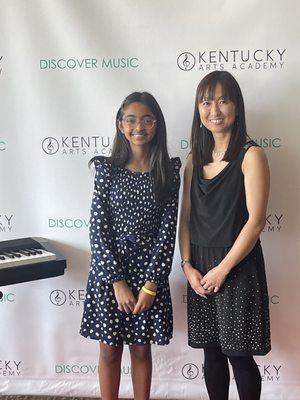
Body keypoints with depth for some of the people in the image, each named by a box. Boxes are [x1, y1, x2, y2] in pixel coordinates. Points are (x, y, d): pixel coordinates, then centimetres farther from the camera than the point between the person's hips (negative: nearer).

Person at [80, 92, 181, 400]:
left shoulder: (168, 170, -2)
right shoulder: (107, 168, -3)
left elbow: (167, 228, -5)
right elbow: (97, 227, -7)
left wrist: (151, 284, -10)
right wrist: (117, 281, -12)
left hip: (150, 273, 0)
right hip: (108, 271, 0)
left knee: (141, 348, 14)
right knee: (109, 349, 12)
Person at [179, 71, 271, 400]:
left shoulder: (251, 156, -7)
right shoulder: (195, 159, 10)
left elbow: (255, 221, -13)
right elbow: (186, 217, 9)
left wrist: (223, 269, -13)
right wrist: (188, 266, -1)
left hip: (237, 267, -5)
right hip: (200, 268, 5)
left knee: (239, 355, 4)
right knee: (211, 352, 14)